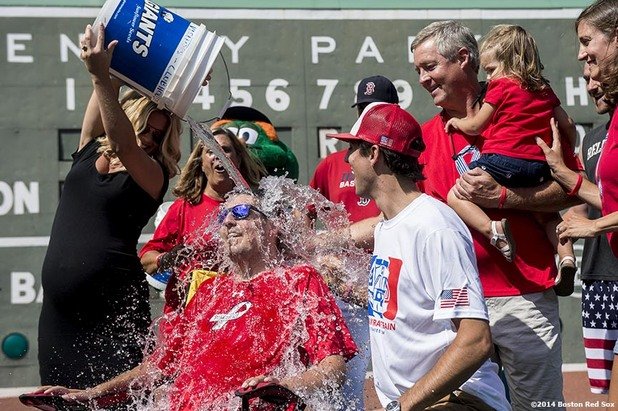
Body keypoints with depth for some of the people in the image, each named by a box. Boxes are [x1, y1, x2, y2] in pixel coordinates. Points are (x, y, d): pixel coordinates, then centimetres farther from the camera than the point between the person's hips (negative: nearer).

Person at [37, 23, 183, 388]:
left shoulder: (152, 175, -4)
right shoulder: (90, 149, 11)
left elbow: (124, 145, -23)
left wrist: (101, 76, -32)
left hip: (113, 308, -5)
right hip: (61, 306, 6)